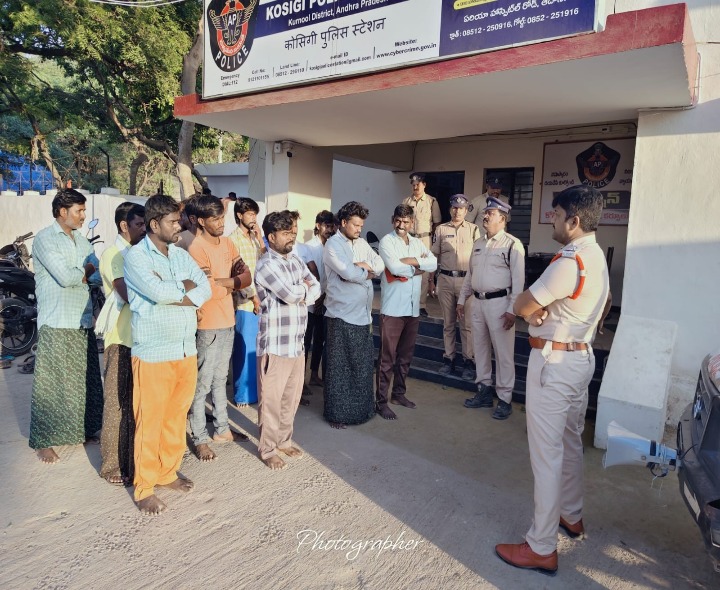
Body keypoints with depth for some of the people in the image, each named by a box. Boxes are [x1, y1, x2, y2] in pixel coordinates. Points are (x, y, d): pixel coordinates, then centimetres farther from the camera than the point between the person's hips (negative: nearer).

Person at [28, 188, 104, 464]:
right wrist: (87, 270, -1)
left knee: (86, 380, 12)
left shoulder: (82, 241, 15)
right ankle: (43, 441, 11)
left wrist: (77, 274, -9)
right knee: (50, 383, 0)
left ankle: (83, 430, 27)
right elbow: (65, 277, -16)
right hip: (56, 323, -6)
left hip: (83, 321, 7)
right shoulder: (45, 239, -7)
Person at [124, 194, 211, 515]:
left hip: (187, 350, 6)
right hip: (153, 353, -6)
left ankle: (168, 472, 32)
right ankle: (144, 488, 18)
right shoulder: (136, 256, -7)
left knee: (177, 416, 16)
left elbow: (204, 288, 0)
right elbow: (157, 292, -23)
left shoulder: (180, 254, 12)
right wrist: (185, 287, -7)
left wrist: (172, 293, -14)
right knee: (150, 421, 3)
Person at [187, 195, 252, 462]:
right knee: (202, 383, 2)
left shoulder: (227, 244, 8)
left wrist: (221, 281, -14)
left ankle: (222, 429, 32)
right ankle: (200, 439, 15)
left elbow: (246, 277, 2)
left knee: (220, 379, 19)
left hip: (228, 322, 8)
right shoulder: (197, 249, -16)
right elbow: (211, 290, -23)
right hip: (208, 325, -8)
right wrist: (232, 282, -6)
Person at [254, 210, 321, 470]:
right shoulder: (266, 264, -13)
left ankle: (284, 441, 34)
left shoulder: (296, 261, 12)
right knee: (271, 399, 5)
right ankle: (268, 449, 19)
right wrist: (304, 287, -2)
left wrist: (298, 293, -11)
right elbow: (291, 294, -22)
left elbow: (316, 289, 6)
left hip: (297, 343, 7)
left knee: (292, 397, 17)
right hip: (275, 344, -7)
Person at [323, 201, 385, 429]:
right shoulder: (333, 244, -8)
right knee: (339, 366, 2)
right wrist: (368, 273, -4)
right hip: (342, 315, -7)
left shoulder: (361, 243, 14)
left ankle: (361, 408, 28)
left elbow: (380, 265, 7)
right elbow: (348, 272, -21)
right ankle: (337, 413, 13)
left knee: (363, 364, 14)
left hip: (363, 314, 7)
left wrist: (364, 265, -12)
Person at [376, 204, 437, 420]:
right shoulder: (387, 241, -4)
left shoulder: (417, 243, 13)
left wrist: (411, 261, -13)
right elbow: (394, 268, -19)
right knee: (388, 356, -3)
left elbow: (433, 264, -1)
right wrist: (419, 267, -5)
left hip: (413, 308, 6)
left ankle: (398, 393, 30)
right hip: (393, 308, -6)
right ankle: (381, 400, 5)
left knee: (406, 354, 15)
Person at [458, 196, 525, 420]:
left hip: (499, 303, -7)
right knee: (480, 349, 14)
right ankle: (484, 391, 29)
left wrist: (512, 310, -18)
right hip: (478, 302, 7)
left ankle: (504, 399, 13)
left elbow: (518, 280, -13)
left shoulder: (512, 244, -9)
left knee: (503, 352, 1)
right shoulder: (478, 244, 13)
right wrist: (461, 299, 16)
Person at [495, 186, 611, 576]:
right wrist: (576, 321, 11)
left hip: (554, 362, -10)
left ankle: (541, 548, 9)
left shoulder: (569, 261, -23)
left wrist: (532, 305, 1)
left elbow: (523, 306, -21)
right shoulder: (596, 257, 10)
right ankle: (571, 517, 40)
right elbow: (604, 305, 26)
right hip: (581, 356, 10)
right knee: (570, 441, 22)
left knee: (546, 453, -2)